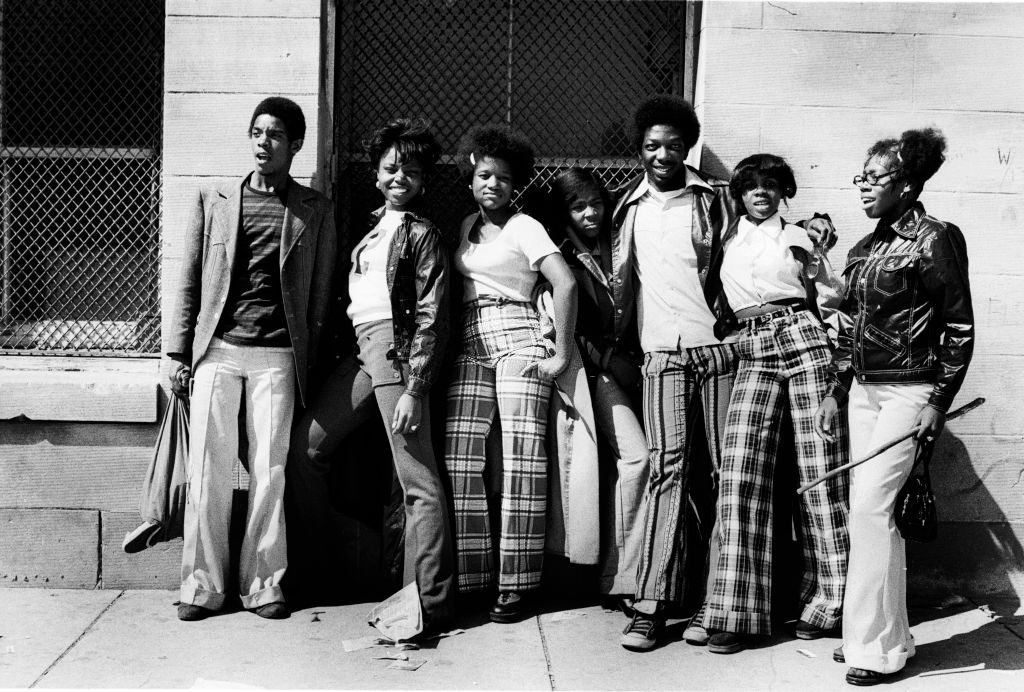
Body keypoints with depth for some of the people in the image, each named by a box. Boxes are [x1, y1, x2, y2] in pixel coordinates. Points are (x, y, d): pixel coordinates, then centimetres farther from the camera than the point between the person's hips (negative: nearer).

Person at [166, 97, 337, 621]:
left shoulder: (315, 211, 10)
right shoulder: (212, 202, 12)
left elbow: (320, 292, 8)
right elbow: (189, 282, 12)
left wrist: (309, 360, 2)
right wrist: (179, 352, 5)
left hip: (277, 356, -1)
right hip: (217, 349, 1)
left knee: (270, 472, 0)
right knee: (208, 469, -1)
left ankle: (263, 584, 10)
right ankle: (202, 585, 8)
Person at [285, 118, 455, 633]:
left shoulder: (422, 234, -1)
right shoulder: (373, 228, 21)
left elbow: (431, 319, -8)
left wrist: (415, 388, -15)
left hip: (397, 348, -8)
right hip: (359, 350, 8)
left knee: (419, 482, -7)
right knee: (303, 445, 7)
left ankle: (429, 604, -5)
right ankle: (310, 566, 21)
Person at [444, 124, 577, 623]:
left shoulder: (524, 227, 1)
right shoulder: (467, 226, 20)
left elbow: (565, 283, -10)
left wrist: (562, 354, -12)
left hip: (517, 340, -5)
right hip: (469, 344, 5)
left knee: (521, 459, -9)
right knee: (460, 459, -5)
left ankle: (517, 585, -4)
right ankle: (470, 577, 2)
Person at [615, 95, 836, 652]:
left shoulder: (716, 198, 8)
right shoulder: (631, 206, 14)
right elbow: (621, 281, 21)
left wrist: (808, 228, -4)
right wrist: (612, 342, 19)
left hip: (720, 345, 0)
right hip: (662, 352, 1)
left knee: (727, 469, -2)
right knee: (667, 468, -9)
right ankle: (651, 604, -7)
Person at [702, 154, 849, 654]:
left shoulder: (798, 239, 17)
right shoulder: (724, 237, 19)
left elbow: (831, 298, 19)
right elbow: (706, 289, 25)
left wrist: (819, 261, 2)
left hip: (803, 337, 0)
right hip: (752, 351, 1)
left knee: (820, 469, -5)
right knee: (740, 471, -13)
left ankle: (827, 599, 7)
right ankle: (737, 612, -10)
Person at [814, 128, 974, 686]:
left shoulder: (934, 239, -8)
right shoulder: (866, 247, 13)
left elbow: (959, 327, -9)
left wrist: (939, 402, -13)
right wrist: (835, 393, 16)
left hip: (910, 390, -8)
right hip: (864, 389, 8)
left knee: (870, 505, -11)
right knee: (871, 511, 9)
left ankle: (877, 648, -1)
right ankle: (889, 635, 21)